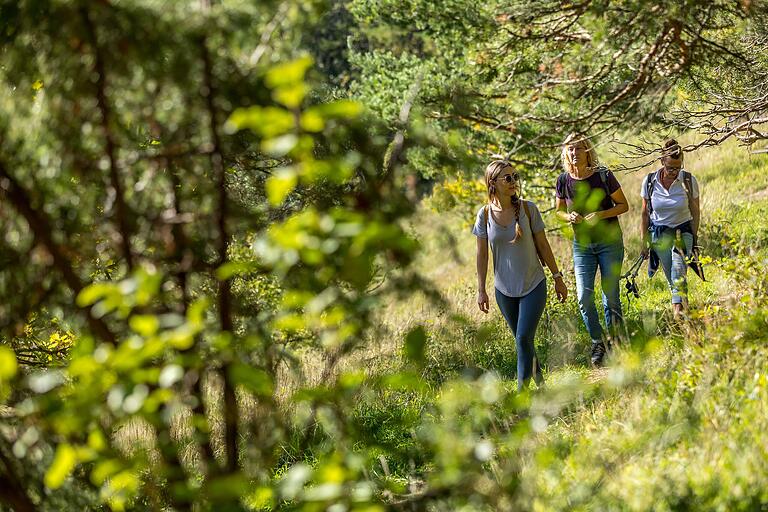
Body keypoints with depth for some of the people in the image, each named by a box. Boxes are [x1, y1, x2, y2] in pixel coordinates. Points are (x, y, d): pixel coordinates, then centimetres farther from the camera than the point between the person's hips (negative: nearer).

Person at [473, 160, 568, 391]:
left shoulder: (528, 209, -7)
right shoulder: (485, 214, -4)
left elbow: (543, 246, 1)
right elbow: (482, 254, 2)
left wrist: (558, 278, 4)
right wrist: (481, 290, 1)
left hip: (534, 285, -2)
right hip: (505, 289, 2)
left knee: (524, 338, -12)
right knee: (521, 340, 11)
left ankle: (522, 389, -7)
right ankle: (538, 379, 31)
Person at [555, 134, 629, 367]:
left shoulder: (603, 176, -11)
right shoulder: (564, 181, -4)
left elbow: (623, 205, -2)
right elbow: (559, 210, 11)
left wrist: (601, 214, -19)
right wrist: (569, 217, -12)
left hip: (610, 242, -2)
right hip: (582, 245, 2)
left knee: (611, 296, 1)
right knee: (584, 297, -8)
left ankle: (614, 342, 17)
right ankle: (598, 343, 10)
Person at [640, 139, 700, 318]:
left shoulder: (689, 180, -9)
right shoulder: (650, 182, -7)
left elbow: (695, 212, 3)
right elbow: (645, 214, 4)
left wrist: (694, 239, 6)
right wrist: (644, 242, 4)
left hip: (683, 232, -2)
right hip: (659, 235, 2)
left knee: (678, 271, -24)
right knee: (672, 280, 1)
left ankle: (678, 310, -34)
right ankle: (682, 307, 15)